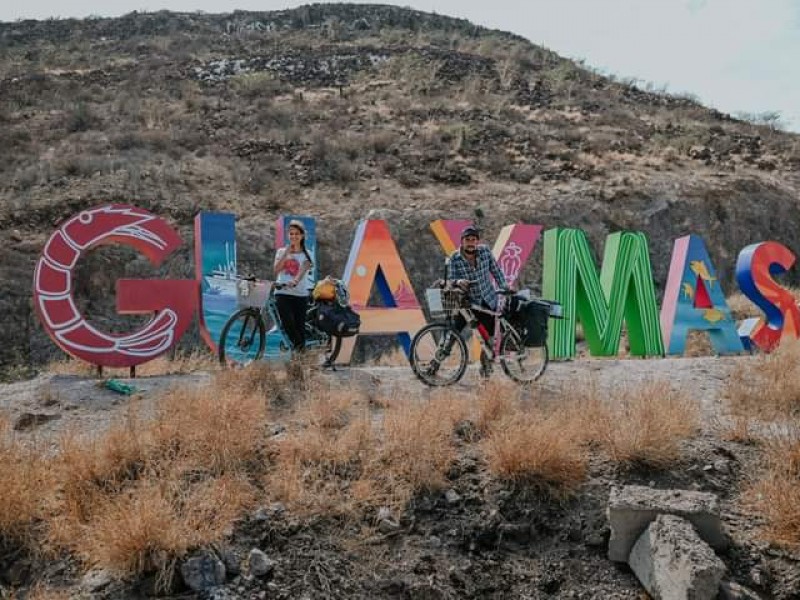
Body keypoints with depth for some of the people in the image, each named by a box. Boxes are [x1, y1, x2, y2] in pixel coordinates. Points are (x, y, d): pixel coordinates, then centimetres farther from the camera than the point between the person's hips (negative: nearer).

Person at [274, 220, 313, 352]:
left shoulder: (306, 254, 6)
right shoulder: (281, 251, 12)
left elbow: (302, 271, -13)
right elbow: (277, 269, -4)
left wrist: (294, 282, -34)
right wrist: (287, 252, -7)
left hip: (300, 294, 0)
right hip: (282, 293, 1)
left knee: (300, 326, 0)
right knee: (288, 321, -20)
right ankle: (297, 344, -1)